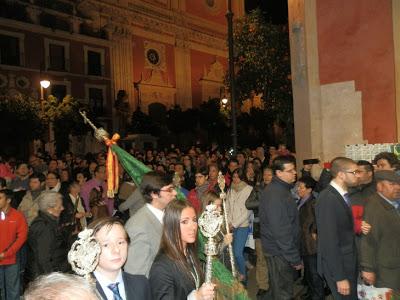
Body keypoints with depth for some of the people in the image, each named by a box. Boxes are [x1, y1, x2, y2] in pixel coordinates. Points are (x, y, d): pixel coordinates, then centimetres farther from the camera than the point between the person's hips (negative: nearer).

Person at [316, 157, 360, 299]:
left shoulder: (345, 194, 4)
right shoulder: (328, 199, -24)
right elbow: (329, 241, -25)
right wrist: (340, 277, -22)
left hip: (349, 261, 9)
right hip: (337, 265, -8)